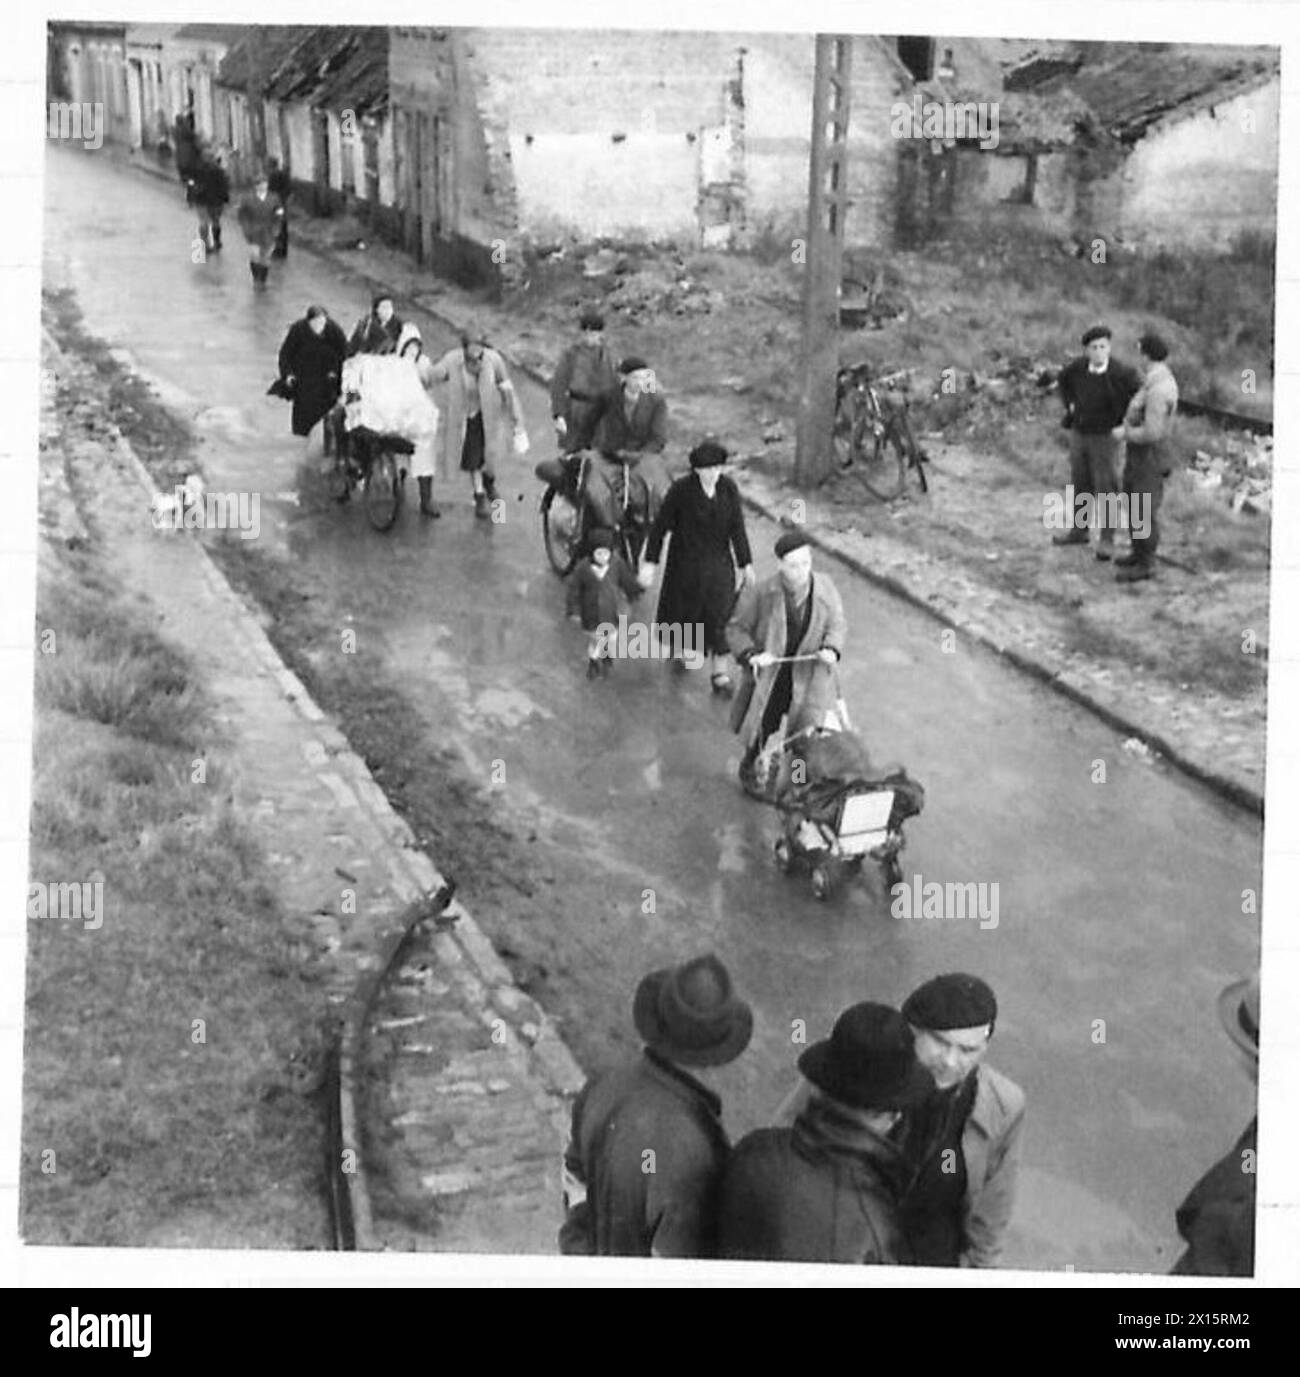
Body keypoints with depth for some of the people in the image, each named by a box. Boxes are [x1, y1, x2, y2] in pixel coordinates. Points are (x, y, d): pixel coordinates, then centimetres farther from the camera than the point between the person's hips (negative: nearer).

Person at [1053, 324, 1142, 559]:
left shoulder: (1121, 373, -24)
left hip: (1105, 437, -5)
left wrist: (1126, 427, -16)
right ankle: (1078, 530, 32)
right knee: (1080, 483, 17)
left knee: (1106, 489, -1)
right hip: (1079, 433, 5)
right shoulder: (1079, 365, -9)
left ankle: (1106, 540, 9)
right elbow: (1063, 379, 14)